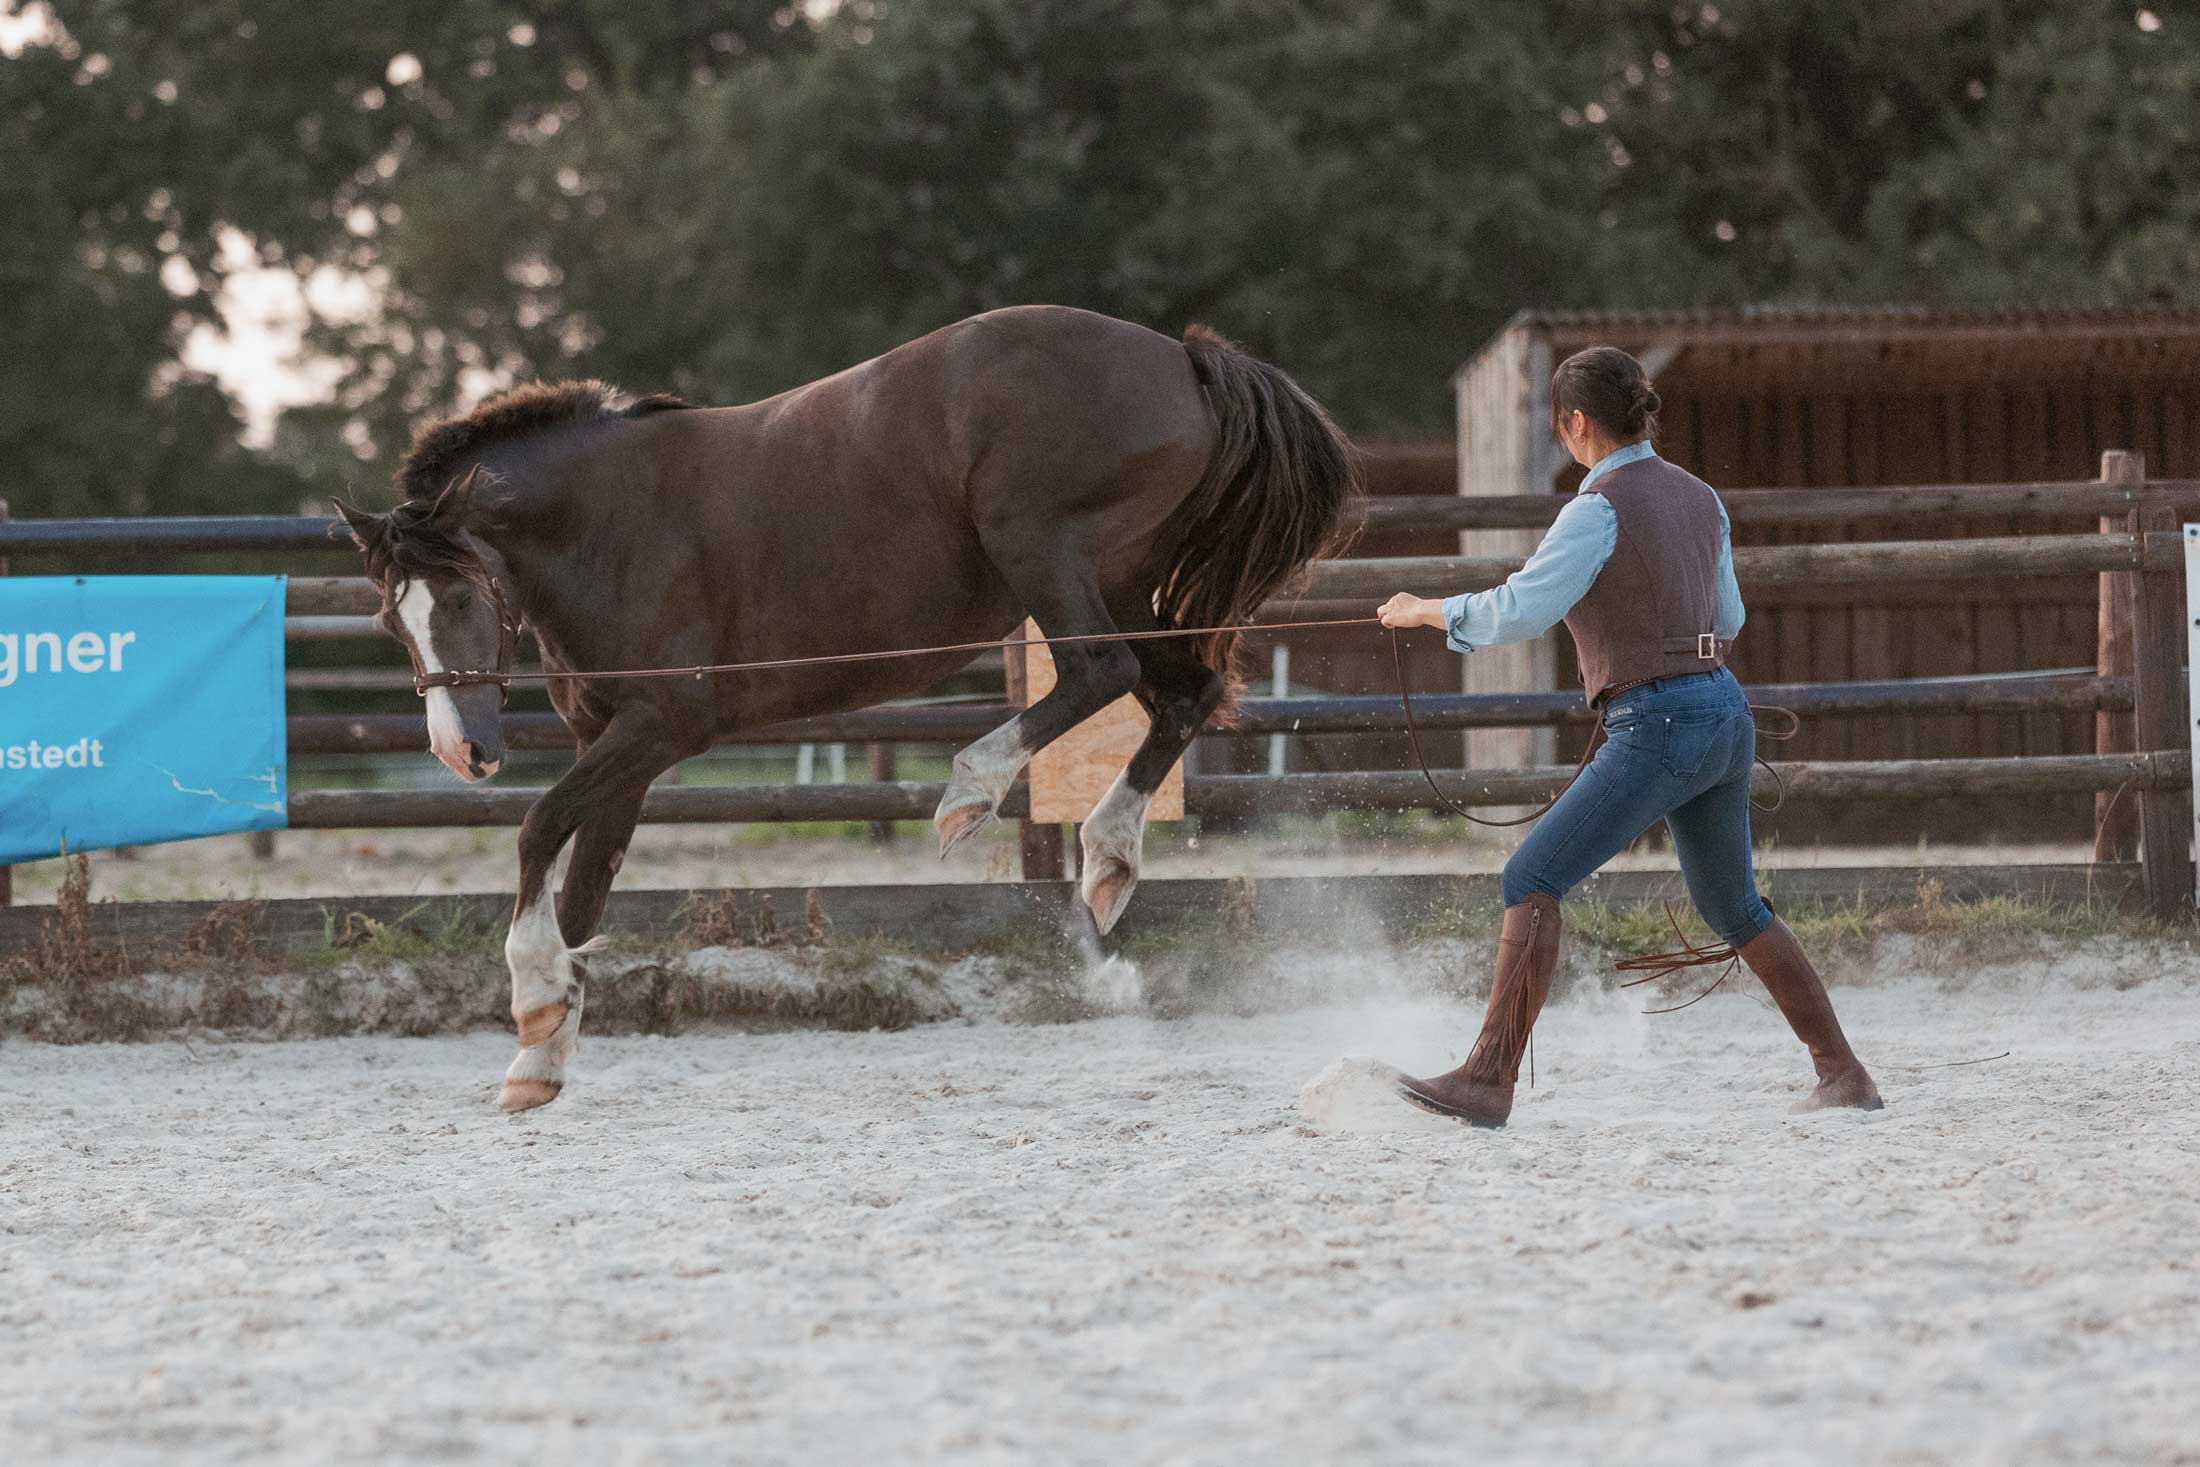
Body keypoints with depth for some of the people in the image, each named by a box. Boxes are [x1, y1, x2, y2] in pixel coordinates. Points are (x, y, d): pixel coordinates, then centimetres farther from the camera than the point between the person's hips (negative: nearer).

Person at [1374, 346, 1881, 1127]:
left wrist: (1427, 611, -3)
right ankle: (1844, 1074, 24)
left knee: (1533, 880, -7)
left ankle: (1488, 1082, -15)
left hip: (1659, 724, -8)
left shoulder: (1601, 508, -12)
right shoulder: (1699, 498, 13)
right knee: (1734, 909, 23)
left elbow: (1517, 614, -17)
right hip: (1726, 712, 8)